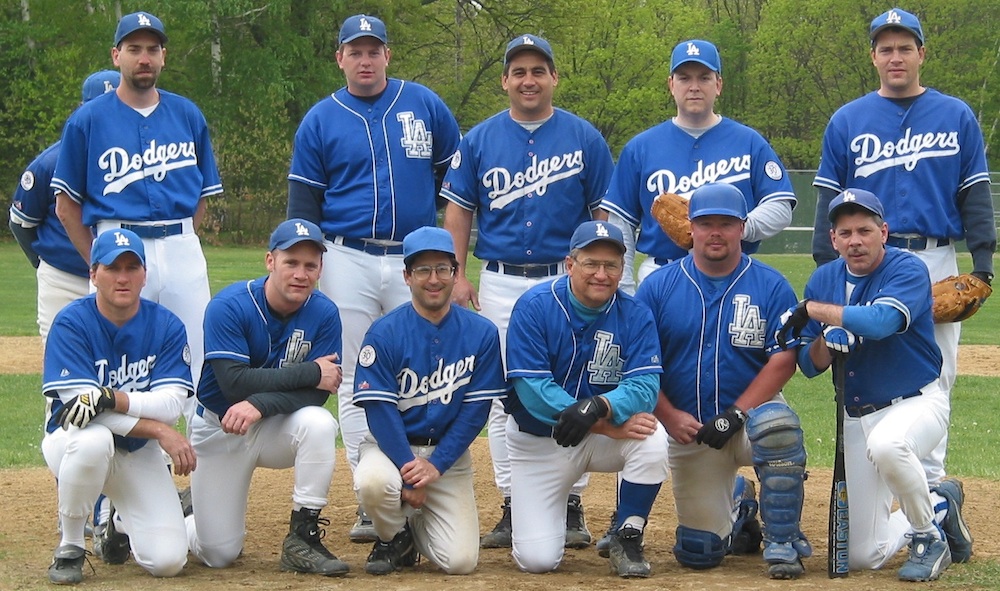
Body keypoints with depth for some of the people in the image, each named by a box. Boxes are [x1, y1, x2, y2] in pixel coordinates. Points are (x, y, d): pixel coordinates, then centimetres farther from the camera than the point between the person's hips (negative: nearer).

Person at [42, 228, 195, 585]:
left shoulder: (167, 326, -8)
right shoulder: (71, 324, -15)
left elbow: (171, 404, -18)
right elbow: (79, 405, -24)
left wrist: (111, 398, -33)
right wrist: (159, 430, -28)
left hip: (138, 453, 3)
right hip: (74, 442, -2)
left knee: (168, 561, -13)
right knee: (93, 440, -41)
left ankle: (123, 525, 25)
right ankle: (70, 547, -16)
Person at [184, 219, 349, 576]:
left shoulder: (324, 314, -11)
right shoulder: (228, 307, -20)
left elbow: (318, 393, -17)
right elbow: (234, 383, -28)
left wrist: (260, 405, -33)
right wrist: (310, 372, -27)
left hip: (277, 426, 2)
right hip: (219, 432, -2)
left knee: (319, 423, -33)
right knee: (219, 555, -3)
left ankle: (303, 538, -20)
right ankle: (189, 509, 33)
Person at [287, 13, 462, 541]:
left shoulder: (425, 106, 5)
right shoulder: (320, 121, 5)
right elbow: (303, 205, 5)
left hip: (415, 258, 0)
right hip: (348, 260, 0)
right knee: (356, 383, 1)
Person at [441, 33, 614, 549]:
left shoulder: (584, 138, 3)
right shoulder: (479, 140, 6)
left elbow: (604, 214, 5)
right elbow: (459, 210, 7)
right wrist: (456, 274, -3)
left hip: (567, 281, -1)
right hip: (500, 283, 1)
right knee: (503, 395, 3)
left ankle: (571, 507, 6)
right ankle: (512, 507, 10)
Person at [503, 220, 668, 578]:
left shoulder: (635, 315, -9)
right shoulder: (534, 307, -15)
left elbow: (645, 387, -19)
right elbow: (532, 388, -22)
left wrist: (598, 407, -41)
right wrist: (607, 425, -29)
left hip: (605, 435, 2)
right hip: (540, 441, -2)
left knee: (652, 440, -32)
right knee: (537, 560, -12)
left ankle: (628, 538, -8)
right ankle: (530, 505, 26)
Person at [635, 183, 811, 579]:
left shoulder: (771, 286, -3)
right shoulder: (658, 287, 1)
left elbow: (783, 360, -9)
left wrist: (736, 414, -19)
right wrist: (670, 417, -14)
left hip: (751, 416, -1)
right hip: (689, 429, 2)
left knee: (776, 421, -38)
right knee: (698, 553, -2)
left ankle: (782, 541, -20)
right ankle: (738, 516, 36)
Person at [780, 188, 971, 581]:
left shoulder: (908, 270, -14)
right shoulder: (824, 280, 2)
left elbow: (881, 321, -34)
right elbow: (809, 365, 4)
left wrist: (811, 310, -23)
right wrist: (827, 341, -19)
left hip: (916, 403, -5)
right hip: (856, 416, 6)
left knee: (886, 445, -43)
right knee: (862, 556, 3)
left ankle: (929, 537, -16)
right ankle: (939, 506, 31)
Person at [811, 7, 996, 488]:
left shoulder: (956, 117, 7)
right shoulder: (847, 122, 7)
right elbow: (828, 200, 6)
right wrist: (826, 272, 0)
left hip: (936, 263, 0)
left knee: (934, 379, 2)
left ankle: (929, 487, 9)